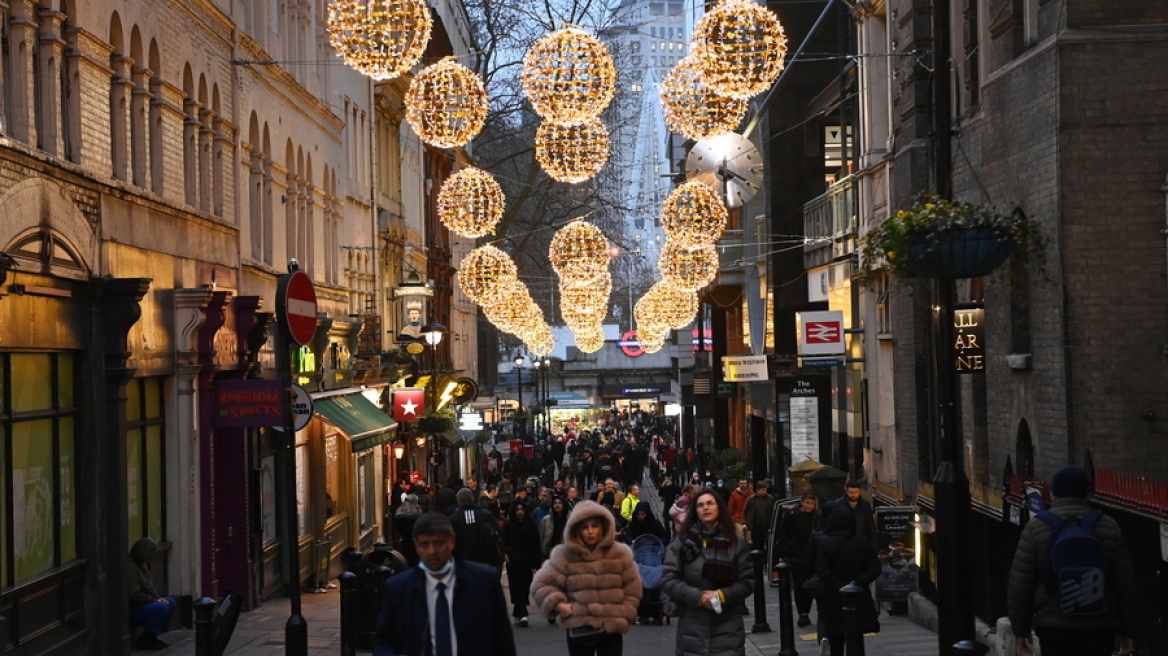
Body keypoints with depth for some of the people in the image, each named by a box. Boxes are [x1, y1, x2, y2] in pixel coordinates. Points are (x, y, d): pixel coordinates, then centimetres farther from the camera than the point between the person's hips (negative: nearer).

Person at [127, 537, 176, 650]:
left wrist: (158, 598, 0)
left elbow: (148, 588, 19)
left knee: (171, 603, 6)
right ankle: (144, 640, -13)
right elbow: (134, 595, -27)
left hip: (139, 605, 11)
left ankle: (152, 637, 6)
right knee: (161, 608, -25)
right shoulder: (129, 568, -22)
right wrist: (155, 600, -17)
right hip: (129, 611, -11)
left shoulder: (141, 565, 11)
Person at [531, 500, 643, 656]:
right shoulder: (565, 555, -2)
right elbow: (541, 584, 1)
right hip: (580, 629, 0)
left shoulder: (620, 553, 1)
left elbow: (632, 589, 5)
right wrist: (558, 604, -12)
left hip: (612, 629, 1)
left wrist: (624, 617, -3)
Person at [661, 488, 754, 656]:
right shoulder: (680, 543, 4)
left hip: (728, 625, 0)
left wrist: (723, 595, -13)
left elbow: (748, 582, 4)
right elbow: (668, 581, -1)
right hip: (692, 626, 0)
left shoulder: (737, 543, 6)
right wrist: (698, 596, -13)